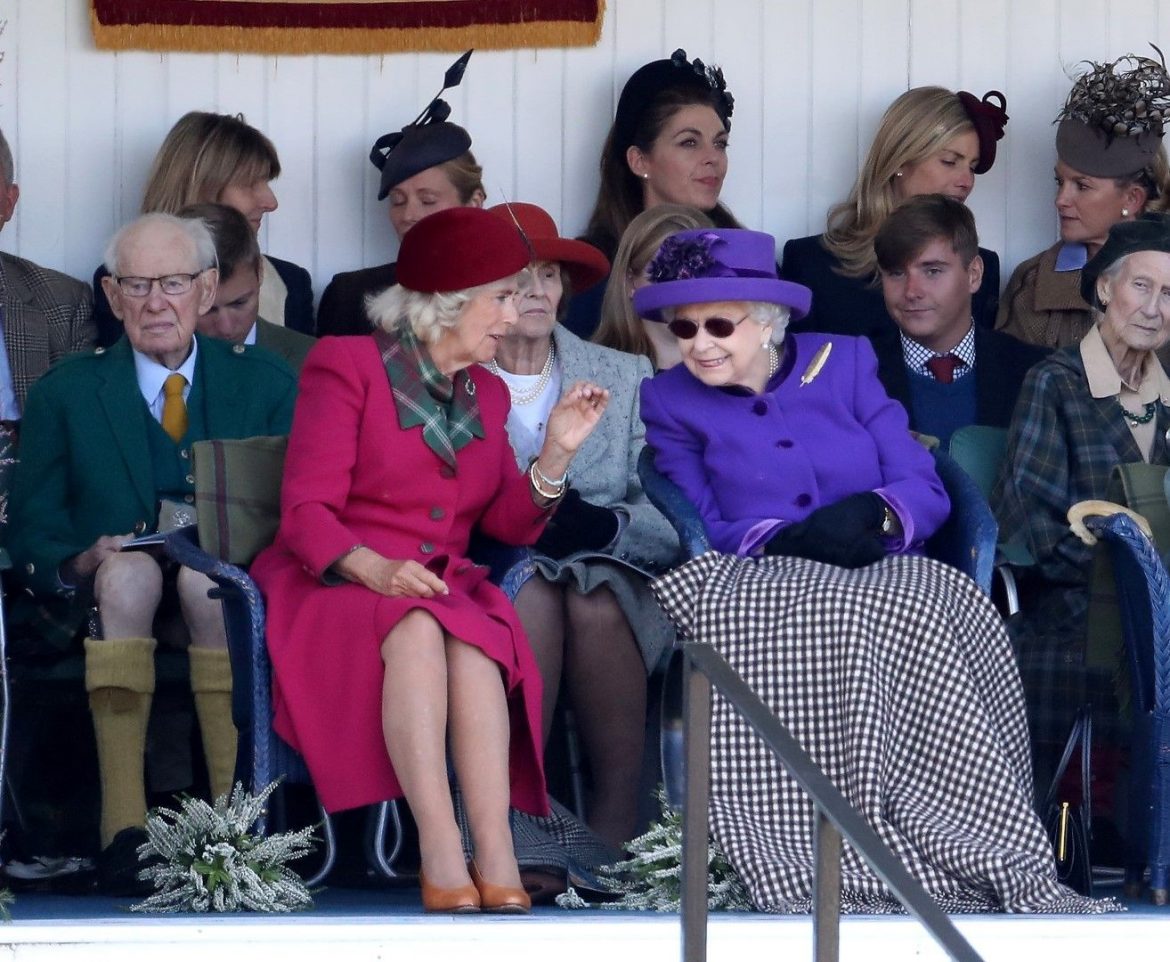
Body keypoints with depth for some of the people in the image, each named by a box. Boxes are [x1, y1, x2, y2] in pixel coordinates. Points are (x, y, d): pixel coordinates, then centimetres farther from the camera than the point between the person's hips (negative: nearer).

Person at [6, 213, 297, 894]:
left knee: (204, 574, -35)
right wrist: (79, 563, -17)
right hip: (111, 600, 0)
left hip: (230, 594, 0)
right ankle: (123, 826, -44)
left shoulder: (266, 385, 13)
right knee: (129, 569, -35)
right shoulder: (66, 395, 12)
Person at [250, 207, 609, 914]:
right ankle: (440, 852, -46)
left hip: (444, 590, 4)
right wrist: (374, 568, -27)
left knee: (474, 642, -33)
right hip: (335, 586, -4)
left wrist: (558, 452, -3)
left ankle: (495, 855, -45)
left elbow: (510, 524, 13)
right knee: (417, 629, -38)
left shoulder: (486, 395, 19)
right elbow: (306, 510, -9)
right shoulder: (348, 366, 0)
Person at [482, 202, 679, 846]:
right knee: (532, 596, -35)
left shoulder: (624, 378, 16)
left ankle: (616, 827, -30)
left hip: (613, 576, 1)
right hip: (488, 574, -1)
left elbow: (670, 523, 3)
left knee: (594, 602, -34)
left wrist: (602, 524, -19)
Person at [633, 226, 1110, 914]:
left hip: (887, 575, 2)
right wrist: (786, 542, -16)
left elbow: (928, 492, 7)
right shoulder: (669, 403, 14)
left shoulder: (844, 364, 15)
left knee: (947, 606, -35)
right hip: (761, 586, -2)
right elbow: (699, 534, 3)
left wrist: (875, 512, -15)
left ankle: (1000, 866, -36)